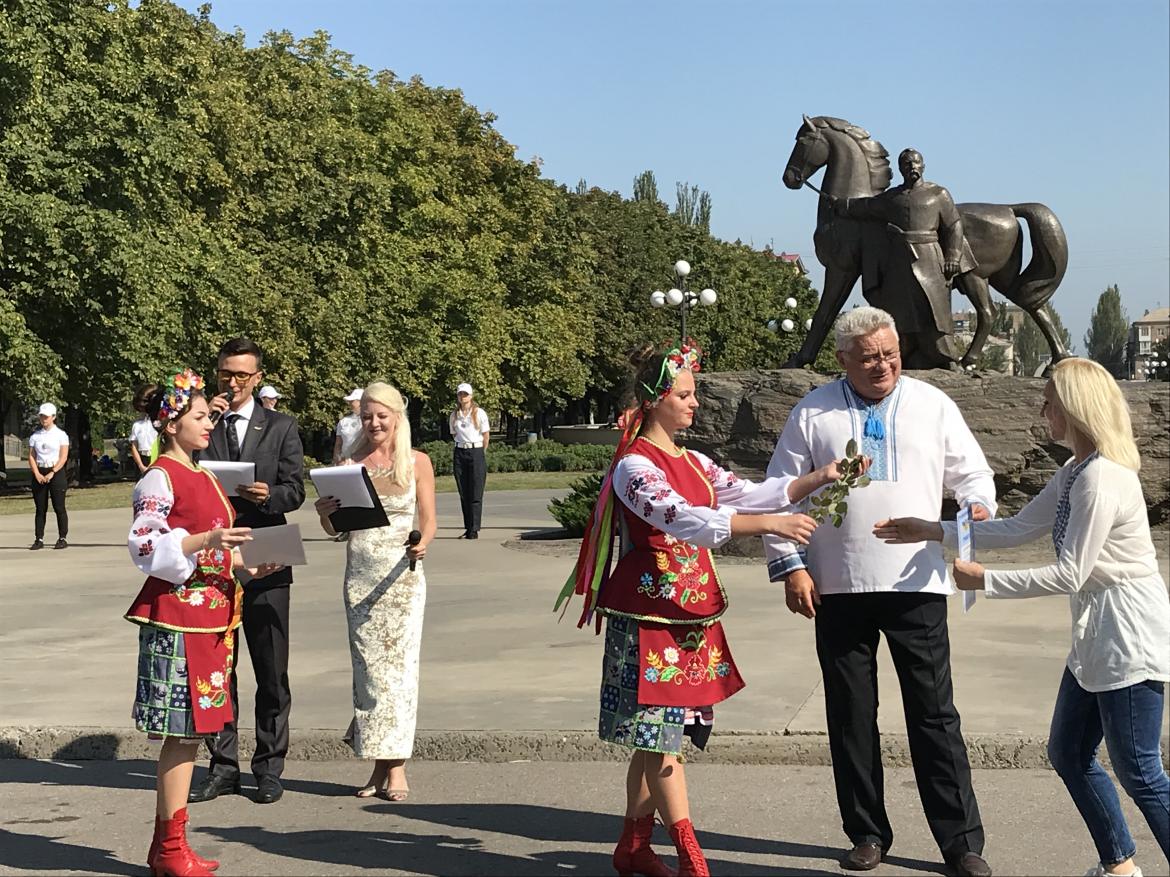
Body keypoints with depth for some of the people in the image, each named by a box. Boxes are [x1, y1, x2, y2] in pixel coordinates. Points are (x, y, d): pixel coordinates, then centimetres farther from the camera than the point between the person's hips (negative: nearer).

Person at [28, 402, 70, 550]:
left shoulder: (60, 435, 0)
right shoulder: (35, 436, 11)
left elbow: (63, 457, -6)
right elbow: (31, 456, 6)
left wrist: (52, 473, -15)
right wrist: (37, 474, -8)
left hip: (56, 472, -3)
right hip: (39, 473, 3)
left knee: (59, 507, -3)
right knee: (40, 508, 4)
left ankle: (62, 539, 2)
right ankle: (39, 539, 5)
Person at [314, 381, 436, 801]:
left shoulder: (418, 462, 3)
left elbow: (429, 520, 3)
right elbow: (334, 528, 10)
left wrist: (421, 544, -19)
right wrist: (325, 512, -13)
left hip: (401, 574, -2)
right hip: (360, 574, 2)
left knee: (398, 664, -4)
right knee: (368, 667, 1)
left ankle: (396, 768, 1)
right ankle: (379, 766, 8)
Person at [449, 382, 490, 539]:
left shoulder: (479, 413, -2)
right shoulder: (454, 415, 8)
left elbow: (486, 435, 2)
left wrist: (481, 454, 7)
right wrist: (462, 447, 12)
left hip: (476, 452, -4)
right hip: (460, 453, 4)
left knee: (475, 495, -6)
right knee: (463, 494, 4)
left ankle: (474, 530, -7)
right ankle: (467, 528, 8)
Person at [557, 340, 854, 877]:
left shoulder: (693, 463, 14)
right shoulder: (634, 467, -13)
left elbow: (749, 494, 9)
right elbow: (685, 520, -26)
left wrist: (818, 479, -2)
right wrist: (769, 524, -34)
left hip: (692, 613, 8)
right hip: (650, 615, -8)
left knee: (657, 736, 12)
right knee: (660, 734, -4)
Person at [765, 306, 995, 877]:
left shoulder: (933, 405, 6)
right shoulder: (813, 413, 5)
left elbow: (971, 471, 10)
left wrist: (978, 504, -12)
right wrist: (788, 564, -4)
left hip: (917, 585, -1)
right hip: (838, 589, 1)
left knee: (935, 715, 1)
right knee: (851, 717, 9)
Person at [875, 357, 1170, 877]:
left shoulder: (1102, 479, -22)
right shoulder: (1075, 473, 10)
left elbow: (1069, 574, -23)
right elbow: (1018, 529, 14)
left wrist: (985, 581, -15)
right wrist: (934, 532, 11)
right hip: (1097, 639, 10)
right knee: (1068, 753, 17)